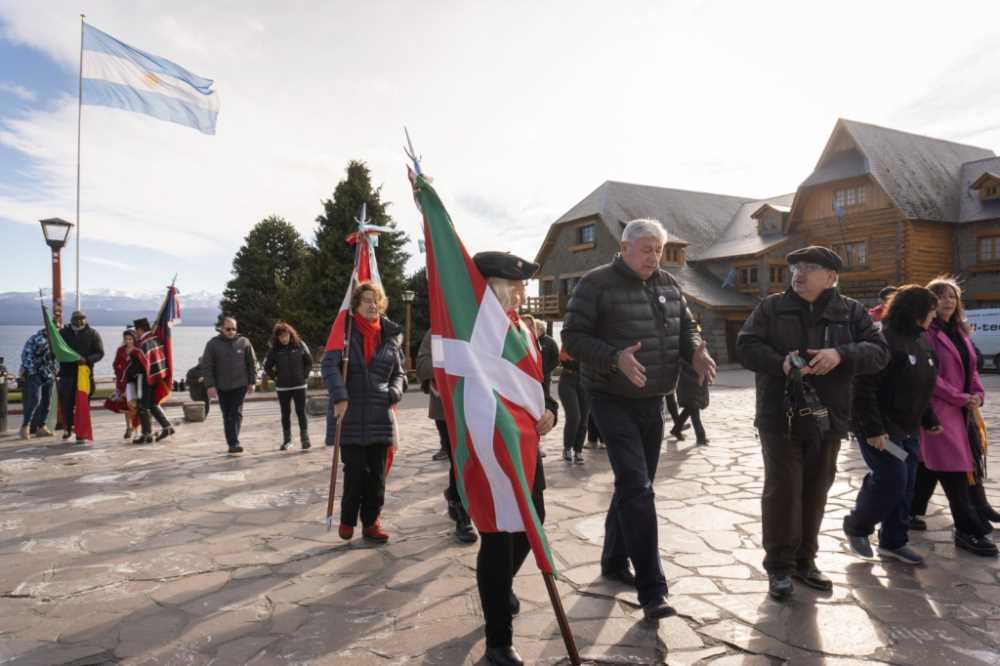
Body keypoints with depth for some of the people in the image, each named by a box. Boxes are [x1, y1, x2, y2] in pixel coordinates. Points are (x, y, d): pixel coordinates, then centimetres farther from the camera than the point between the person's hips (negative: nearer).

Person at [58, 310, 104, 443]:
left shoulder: (93, 334, 5)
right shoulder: (63, 333, 11)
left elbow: (99, 353, 0)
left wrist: (86, 360, -18)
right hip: (67, 373, 2)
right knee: (65, 403, 1)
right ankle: (68, 428, 22)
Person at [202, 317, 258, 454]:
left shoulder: (244, 342, 1)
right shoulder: (213, 344, -1)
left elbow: (252, 363, 5)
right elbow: (206, 365, -3)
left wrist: (252, 382, 1)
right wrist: (210, 385, -9)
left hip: (240, 385, -1)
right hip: (222, 387, 1)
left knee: (236, 414, -9)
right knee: (226, 416, 7)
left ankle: (233, 443, -11)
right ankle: (232, 444, 14)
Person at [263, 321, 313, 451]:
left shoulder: (300, 345, -4)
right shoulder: (274, 349, -1)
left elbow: (309, 362, 6)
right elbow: (267, 366, 11)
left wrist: (304, 376, 1)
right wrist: (275, 377, 3)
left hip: (299, 385, -2)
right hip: (282, 387, 2)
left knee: (300, 412, -2)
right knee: (285, 414, 10)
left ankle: (304, 438, 2)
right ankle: (286, 440, 19)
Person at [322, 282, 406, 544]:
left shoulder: (390, 335, 6)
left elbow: (399, 373, 14)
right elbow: (329, 365, -13)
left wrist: (395, 393, -6)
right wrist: (339, 397, -25)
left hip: (380, 415, 3)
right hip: (350, 414, -3)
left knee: (377, 472, 6)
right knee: (355, 470, 1)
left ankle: (371, 523, 19)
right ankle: (347, 520, 21)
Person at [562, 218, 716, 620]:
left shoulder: (668, 285, 8)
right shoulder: (596, 284, -11)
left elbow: (687, 327, 15)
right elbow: (573, 337, -14)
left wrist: (696, 353, -8)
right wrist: (615, 358, -30)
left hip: (653, 402, 7)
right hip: (613, 401, -7)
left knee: (635, 484, 16)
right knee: (637, 488, -13)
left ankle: (614, 561, 35)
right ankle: (652, 590, -7)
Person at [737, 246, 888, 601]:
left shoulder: (851, 311, 6)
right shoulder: (771, 307, 2)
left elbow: (878, 351, -2)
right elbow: (745, 346, -4)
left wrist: (841, 354, -22)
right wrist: (780, 362, -22)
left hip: (827, 419, 3)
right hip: (781, 417, -2)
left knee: (815, 492, 12)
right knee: (782, 491, -1)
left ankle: (804, 560, 28)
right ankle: (779, 566, 11)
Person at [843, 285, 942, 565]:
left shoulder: (921, 342, 12)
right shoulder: (882, 339, -18)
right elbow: (864, 388, -23)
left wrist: (930, 420, 20)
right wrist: (873, 429, -25)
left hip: (908, 430, 9)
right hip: (881, 429, -9)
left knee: (906, 487, 11)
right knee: (892, 481, -8)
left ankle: (893, 542, 25)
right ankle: (856, 527, 14)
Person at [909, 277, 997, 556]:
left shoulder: (959, 331, 16)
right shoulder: (926, 332, -11)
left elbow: (970, 367, 18)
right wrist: (959, 397, -16)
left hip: (961, 409, 8)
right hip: (938, 409, -8)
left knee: (931, 465, 15)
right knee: (953, 468, -5)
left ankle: (911, 513, 29)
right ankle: (969, 531, 4)